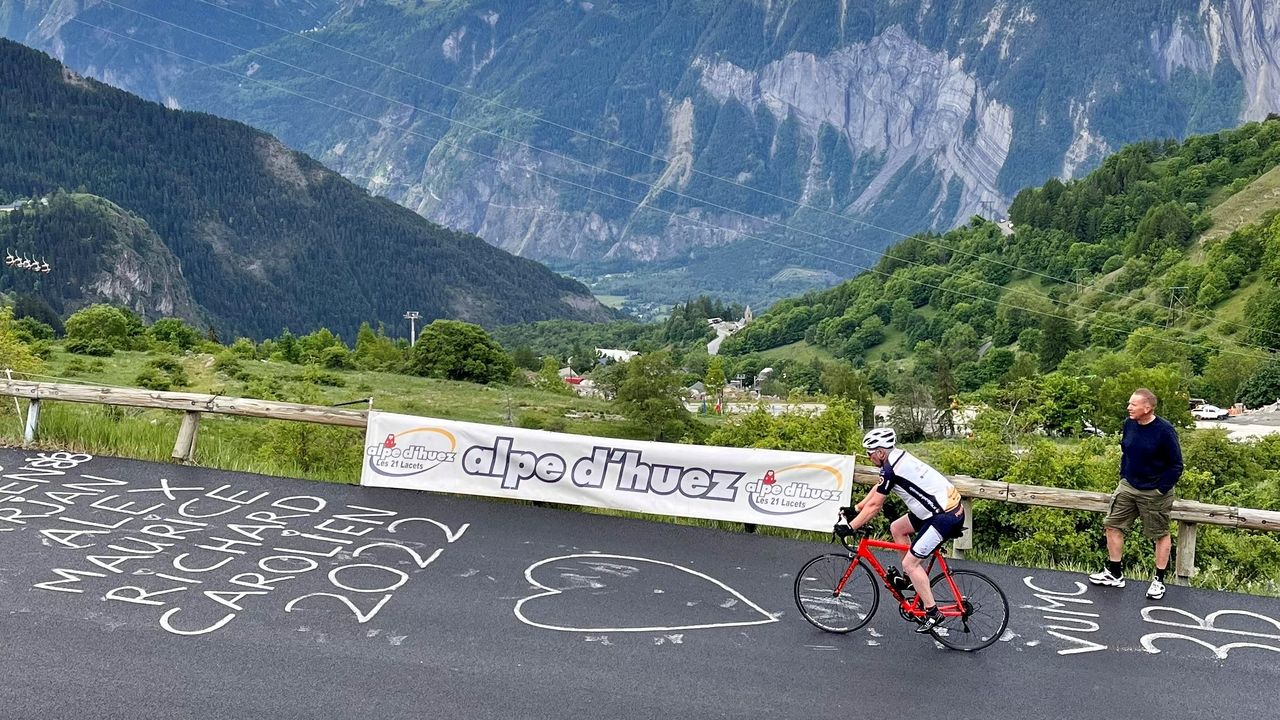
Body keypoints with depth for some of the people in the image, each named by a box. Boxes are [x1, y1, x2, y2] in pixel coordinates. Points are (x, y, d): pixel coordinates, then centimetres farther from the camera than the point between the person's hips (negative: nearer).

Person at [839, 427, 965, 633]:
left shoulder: (891, 468, -17)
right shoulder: (898, 457, 11)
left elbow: (874, 505, -14)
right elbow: (877, 489, 22)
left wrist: (850, 527, -6)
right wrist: (855, 509, 25)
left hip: (946, 517, -10)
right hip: (948, 506, 10)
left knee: (910, 562, -6)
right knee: (896, 528, 19)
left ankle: (932, 613, -1)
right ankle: (914, 577, 25)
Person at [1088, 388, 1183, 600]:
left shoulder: (1164, 430, -19)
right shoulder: (1129, 424, -2)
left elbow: (1176, 465, -13)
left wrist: (1161, 489, -15)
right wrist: (1123, 477, 10)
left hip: (1154, 493, -6)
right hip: (1127, 487, 6)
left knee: (1161, 535, 9)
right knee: (1112, 525, 6)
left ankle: (1159, 580, 22)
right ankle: (1115, 574, 19)